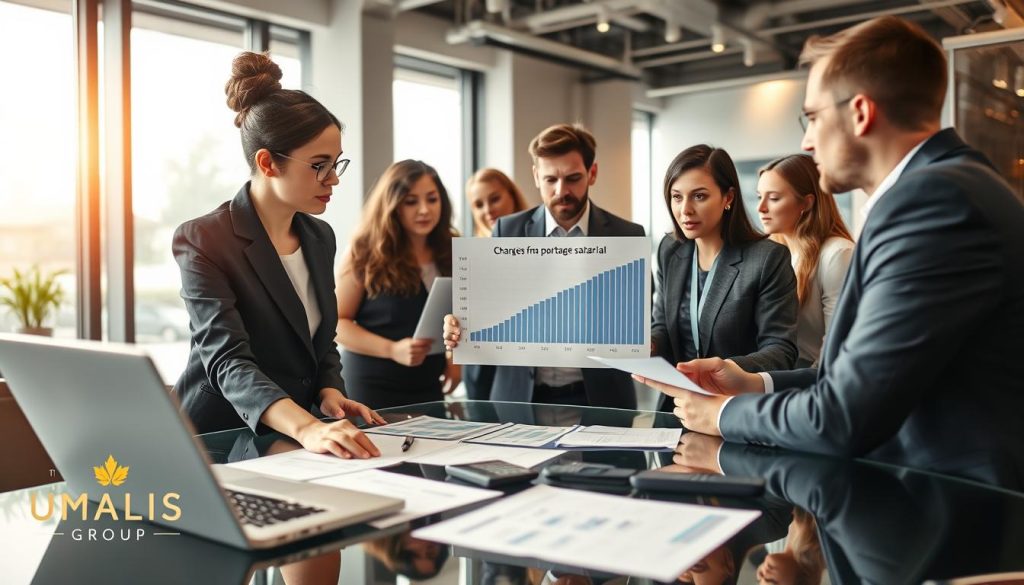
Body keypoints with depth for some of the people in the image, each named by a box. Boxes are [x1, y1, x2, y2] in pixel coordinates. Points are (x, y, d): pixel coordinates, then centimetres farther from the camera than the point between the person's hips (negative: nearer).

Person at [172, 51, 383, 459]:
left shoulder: (320, 238, 8)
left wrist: (329, 393, -4)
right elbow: (227, 360, -23)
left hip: (292, 442, 5)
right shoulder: (202, 242, -12)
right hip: (219, 440, -4)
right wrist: (306, 428, -38)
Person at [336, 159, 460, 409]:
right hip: (372, 388, -4)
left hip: (429, 387, 5)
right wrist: (392, 350, -21)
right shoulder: (366, 254, -9)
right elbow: (336, 322, -11)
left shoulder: (449, 254, 5)